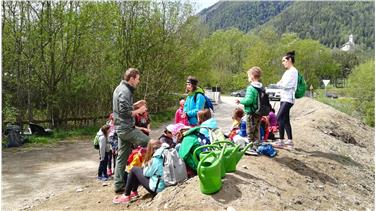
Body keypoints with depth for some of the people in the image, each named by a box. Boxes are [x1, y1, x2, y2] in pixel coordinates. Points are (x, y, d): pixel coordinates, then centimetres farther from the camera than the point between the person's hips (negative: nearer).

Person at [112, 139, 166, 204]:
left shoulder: (156, 159, -20)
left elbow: (146, 173, -9)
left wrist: (146, 165, 6)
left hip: (156, 188, -8)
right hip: (163, 186, 8)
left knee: (134, 170, 3)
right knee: (140, 170, 20)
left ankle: (126, 196, 9)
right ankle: (133, 192, 27)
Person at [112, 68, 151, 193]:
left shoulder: (119, 88, 15)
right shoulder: (125, 91, -17)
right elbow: (125, 113, -23)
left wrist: (135, 104, 12)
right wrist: (138, 111, -11)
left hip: (120, 128, 10)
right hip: (127, 128, -10)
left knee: (122, 156, 13)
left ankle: (119, 184, 18)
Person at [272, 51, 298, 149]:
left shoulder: (293, 71, -10)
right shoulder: (287, 71, 19)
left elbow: (286, 85, -18)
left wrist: (279, 84, 0)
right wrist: (280, 84, -5)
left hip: (288, 98, -10)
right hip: (284, 98, 10)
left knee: (279, 118, -13)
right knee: (285, 120, 10)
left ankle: (281, 141, -9)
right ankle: (290, 141, 15)